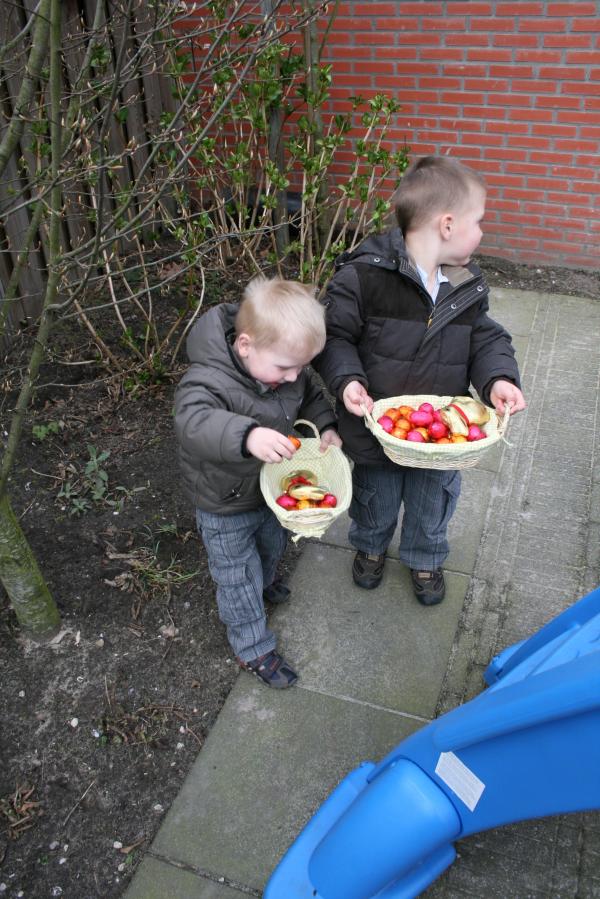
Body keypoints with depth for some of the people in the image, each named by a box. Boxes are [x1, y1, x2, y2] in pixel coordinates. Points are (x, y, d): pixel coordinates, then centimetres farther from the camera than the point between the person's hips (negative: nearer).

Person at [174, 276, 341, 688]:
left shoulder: (286, 367, -14)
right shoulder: (208, 380, -37)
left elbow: (311, 395, 7)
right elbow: (193, 421, -56)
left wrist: (326, 426, -10)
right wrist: (247, 435, -71)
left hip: (271, 488, 7)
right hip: (225, 507, -7)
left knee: (272, 546, 33)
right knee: (238, 578, 12)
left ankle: (264, 583, 66)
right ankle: (254, 649, 35)